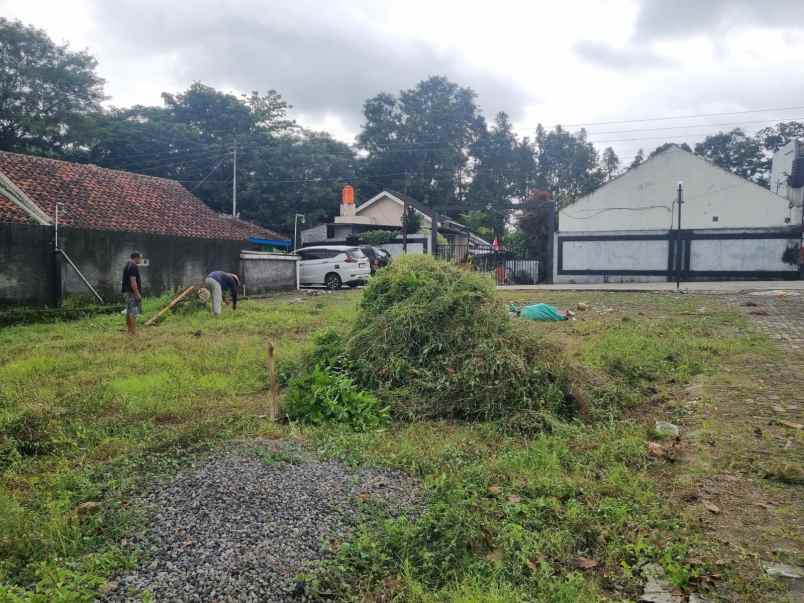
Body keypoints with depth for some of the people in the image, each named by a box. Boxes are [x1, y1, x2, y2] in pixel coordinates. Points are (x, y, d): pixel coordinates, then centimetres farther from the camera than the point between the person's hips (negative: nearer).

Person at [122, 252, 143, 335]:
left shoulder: (127, 265, 16)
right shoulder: (133, 266, -15)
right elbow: (133, 281, -22)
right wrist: (137, 294, -21)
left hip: (127, 291, 10)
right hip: (132, 292, -10)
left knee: (129, 312, 14)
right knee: (133, 313, -10)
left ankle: (130, 331, 21)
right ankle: (134, 333, -10)